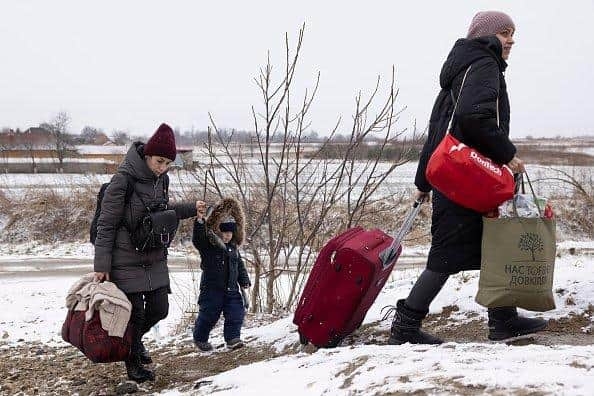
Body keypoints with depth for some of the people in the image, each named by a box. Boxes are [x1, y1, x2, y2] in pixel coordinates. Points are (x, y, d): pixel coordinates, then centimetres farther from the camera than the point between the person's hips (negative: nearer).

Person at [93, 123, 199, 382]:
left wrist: (191, 209, 6)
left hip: (155, 259, 7)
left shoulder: (161, 179, 2)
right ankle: (133, 363, 22)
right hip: (127, 261, -6)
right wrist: (102, 266, -16)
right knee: (135, 314, 0)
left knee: (159, 310, 8)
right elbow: (106, 225, -15)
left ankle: (134, 338, 38)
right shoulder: (124, 179, -19)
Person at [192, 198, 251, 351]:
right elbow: (197, 239, -35)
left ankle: (232, 338, 6)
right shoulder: (207, 245, -13)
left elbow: (240, 265, 20)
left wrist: (244, 281, 12)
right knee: (208, 315, 5)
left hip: (231, 288, 6)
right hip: (212, 288, -5)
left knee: (236, 312, -2)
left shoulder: (233, 247, 9)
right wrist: (200, 219, -50)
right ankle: (200, 338, 25)